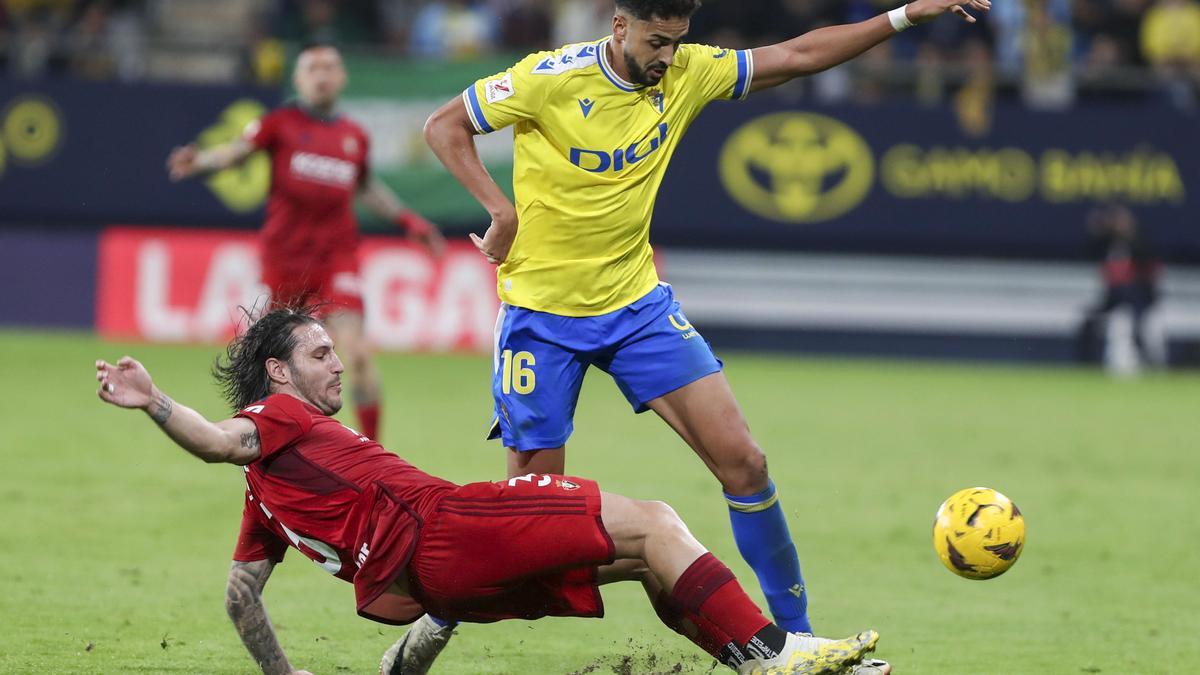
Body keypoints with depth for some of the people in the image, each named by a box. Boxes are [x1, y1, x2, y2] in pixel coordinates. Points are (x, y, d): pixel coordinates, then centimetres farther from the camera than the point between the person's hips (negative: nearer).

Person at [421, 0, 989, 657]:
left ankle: (795, 632, 4)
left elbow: (797, 55, 4)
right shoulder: (552, 79, -16)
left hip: (637, 303, 4)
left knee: (741, 460, -6)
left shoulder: (685, 74, -3)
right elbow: (443, 126, -8)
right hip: (542, 313, -4)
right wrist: (502, 210, -18)